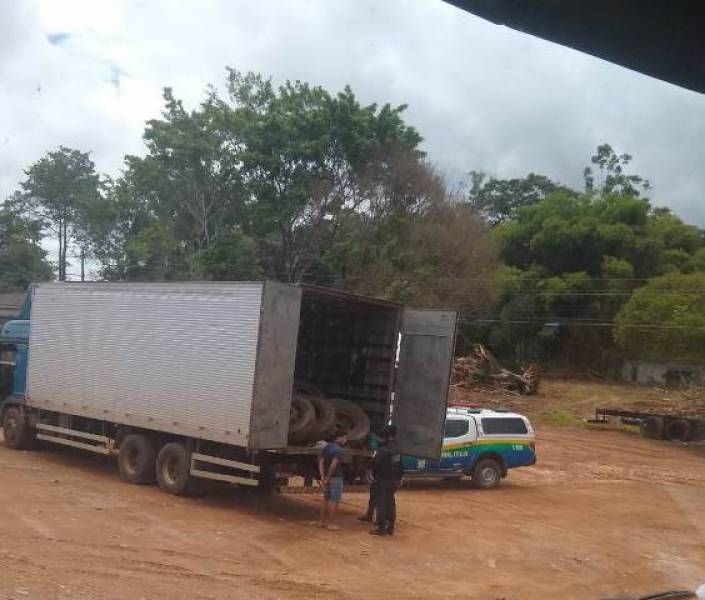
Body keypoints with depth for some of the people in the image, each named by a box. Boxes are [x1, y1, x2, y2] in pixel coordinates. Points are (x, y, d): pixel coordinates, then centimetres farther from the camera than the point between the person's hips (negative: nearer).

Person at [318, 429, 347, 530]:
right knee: (334, 501, -1)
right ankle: (327, 523, 1)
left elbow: (321, 461, 9)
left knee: (326, 499, 16)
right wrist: (328, 477, -17)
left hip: (327, 477, 9)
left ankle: (321, 521, 20)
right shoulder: (338, 449, -17)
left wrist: (323, 476, 6)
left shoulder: (327, 447, 10)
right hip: (336, 478, -9)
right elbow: (333, 465, -27)